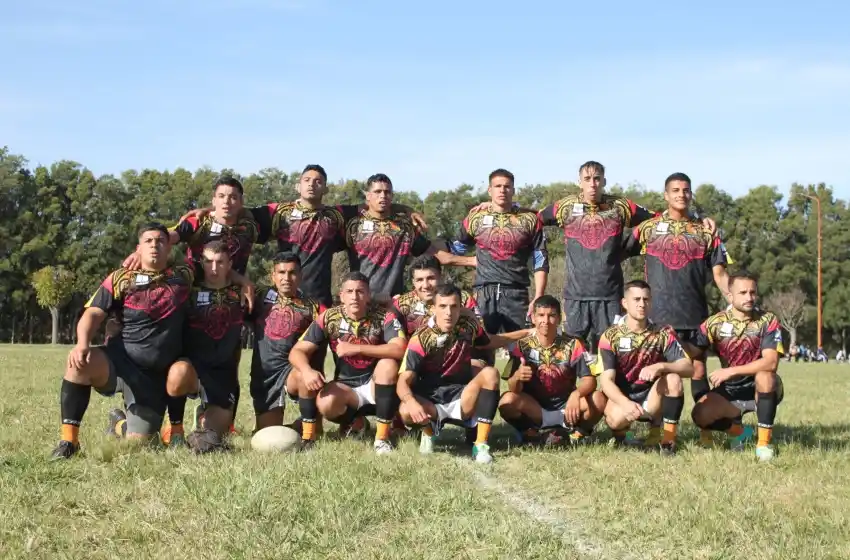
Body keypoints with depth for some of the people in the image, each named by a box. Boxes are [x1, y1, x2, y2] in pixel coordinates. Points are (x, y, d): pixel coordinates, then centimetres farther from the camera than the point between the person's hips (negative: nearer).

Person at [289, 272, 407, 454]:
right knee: (326, 404, -31)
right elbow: (297, 352, -11)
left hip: (376, 385, -1)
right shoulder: (329, 318, -9)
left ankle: (382, 437, -21)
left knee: (388, 364, -32)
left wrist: (356, 348, -33)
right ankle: (355, 423, 8)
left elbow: (400, 349, -31)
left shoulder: (384, 316, -14)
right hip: (345, 387, 1)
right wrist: (307, 370, -35)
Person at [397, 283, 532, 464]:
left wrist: (527, 332, 19)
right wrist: (411, 402, -43)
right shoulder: (421, 339, -16)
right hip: (430, 399, -3)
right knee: (406, 412, -36)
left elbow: (490, 342, 21)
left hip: (461, 396, 3)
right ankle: (430, 429, 2)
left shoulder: (468, 326, -4)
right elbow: (404, 381, -21)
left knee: (490, 374, -25)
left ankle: (481, 445, -23)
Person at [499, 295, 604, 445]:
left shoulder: (572, 345, -7)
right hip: (532, 408, 0)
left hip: (565, 406, 0)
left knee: (598, 400, -27)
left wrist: (576, 394, -35)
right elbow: (513, 389, -12)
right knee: (507, 401, -31)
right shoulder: (523, 346, -8)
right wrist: (517, 377, -37)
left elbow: (590, 379, -12)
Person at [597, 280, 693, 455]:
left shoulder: (663, 334, -3)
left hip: (652, 400, 2)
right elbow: (606, 380, -17)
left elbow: (688, 368, -14)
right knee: (618, 417, -37)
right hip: (621, 398, -2)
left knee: (673, 378, -28)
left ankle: (669, 440, -18)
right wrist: (626, 403, -37)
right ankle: (620, 435, 2)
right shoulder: (610, 336, -8)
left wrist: (660, 366, -34)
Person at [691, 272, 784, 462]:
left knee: (765, 376, -36)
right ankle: (738, 431, 11)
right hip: (729, 390, 2)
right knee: (700, 415, -23)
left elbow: (771, 362, -25)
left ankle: (764, 442, -21)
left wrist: (731, 371, -28)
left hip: (761, 389, -2)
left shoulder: (768, 321, -12)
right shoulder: (715, 323, -6)